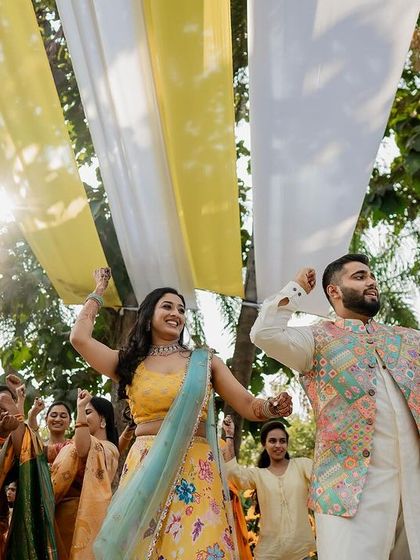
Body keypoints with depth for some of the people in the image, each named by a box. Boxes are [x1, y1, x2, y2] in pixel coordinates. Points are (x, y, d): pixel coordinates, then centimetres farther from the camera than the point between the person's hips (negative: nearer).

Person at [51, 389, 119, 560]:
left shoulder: (108, 448, -10)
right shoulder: (71, 445, 18)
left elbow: (83, 448, -31)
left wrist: (81, 407, -28)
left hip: (79, 513, -7)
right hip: (58, 512, 7)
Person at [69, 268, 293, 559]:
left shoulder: (205, 361, 10)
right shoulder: (130, 363, 10)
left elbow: (248, 405, 6)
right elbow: (79, 337, 0)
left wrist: (272, 407, -18)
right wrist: (100, 289, 15)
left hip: (195, 472, 0)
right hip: (145, 472, 1)